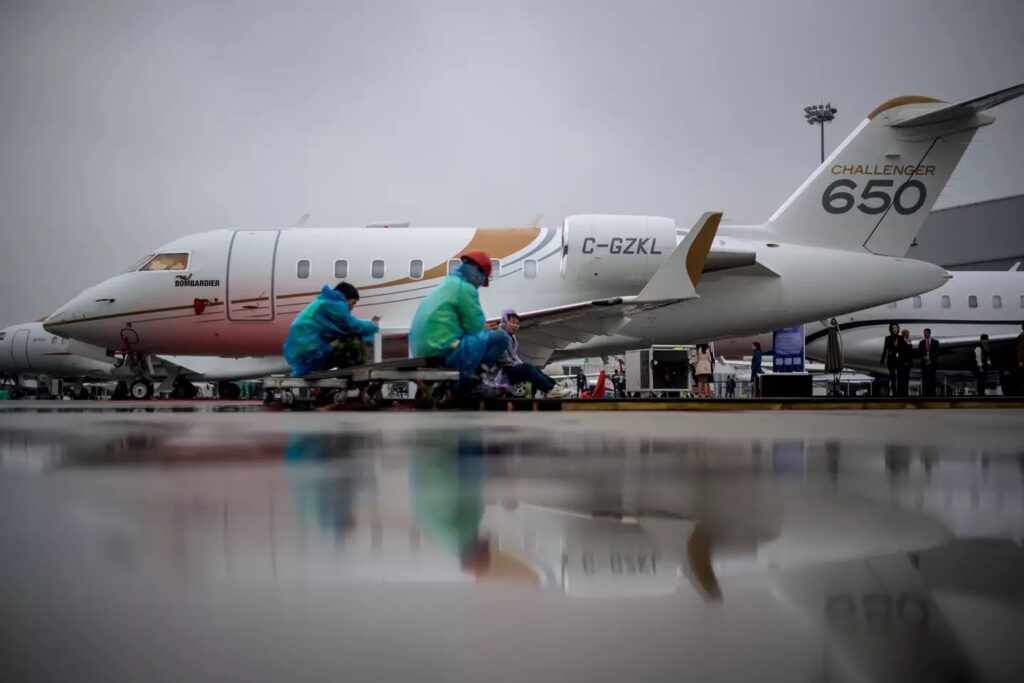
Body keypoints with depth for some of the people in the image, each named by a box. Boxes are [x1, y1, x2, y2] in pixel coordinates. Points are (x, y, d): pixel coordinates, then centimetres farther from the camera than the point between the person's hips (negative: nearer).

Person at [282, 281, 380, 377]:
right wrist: (373, 325, 10)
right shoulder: (335, 304, -8)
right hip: (311, 353, -10)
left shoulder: (326, 301, 22)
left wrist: (369, 323, 22)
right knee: (355, 342, -12)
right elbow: (354, 327, -8)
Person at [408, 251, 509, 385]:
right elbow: (475, 327, -6)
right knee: (500, 336, -2)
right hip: (445, 351, -10)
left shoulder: (445, 285, 22)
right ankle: (467, 381, -6)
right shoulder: (465, 288, -6)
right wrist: (485, 329, 15)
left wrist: (483, 328, 20)